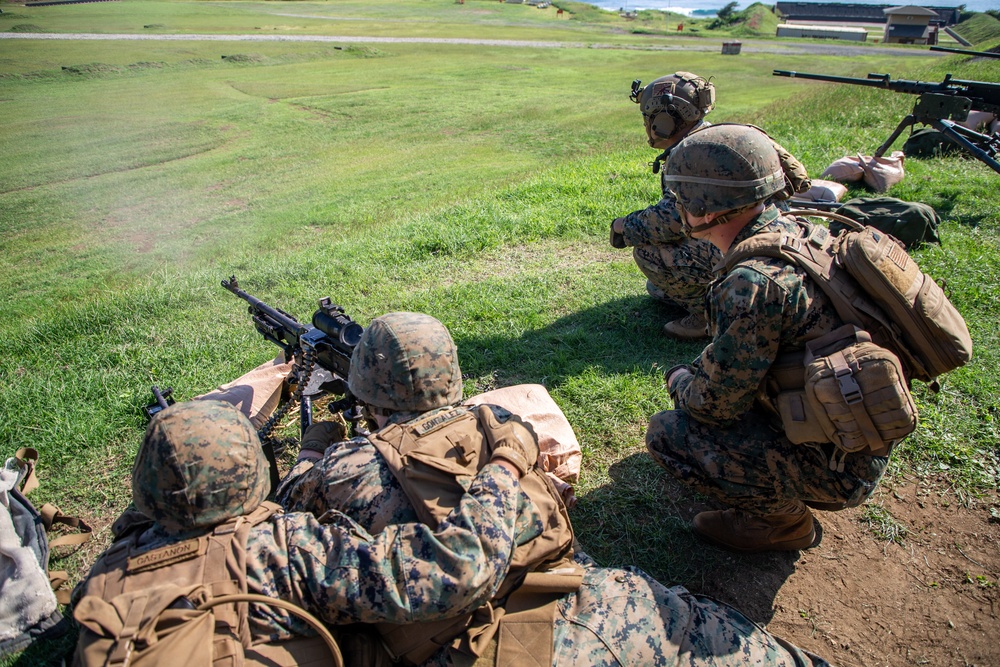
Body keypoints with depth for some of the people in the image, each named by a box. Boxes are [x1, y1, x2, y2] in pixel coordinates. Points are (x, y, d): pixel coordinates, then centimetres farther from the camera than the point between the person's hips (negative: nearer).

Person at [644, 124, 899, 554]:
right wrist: (696, 372, 10)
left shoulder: (754, 284, -31)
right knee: (698, 373, 18)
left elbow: (716, 402, -20)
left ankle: (783, 516, 7)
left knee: (666, 433, -12)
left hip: (836, 469, -9)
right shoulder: (798, 232, -2)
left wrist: (678, 380, -1)